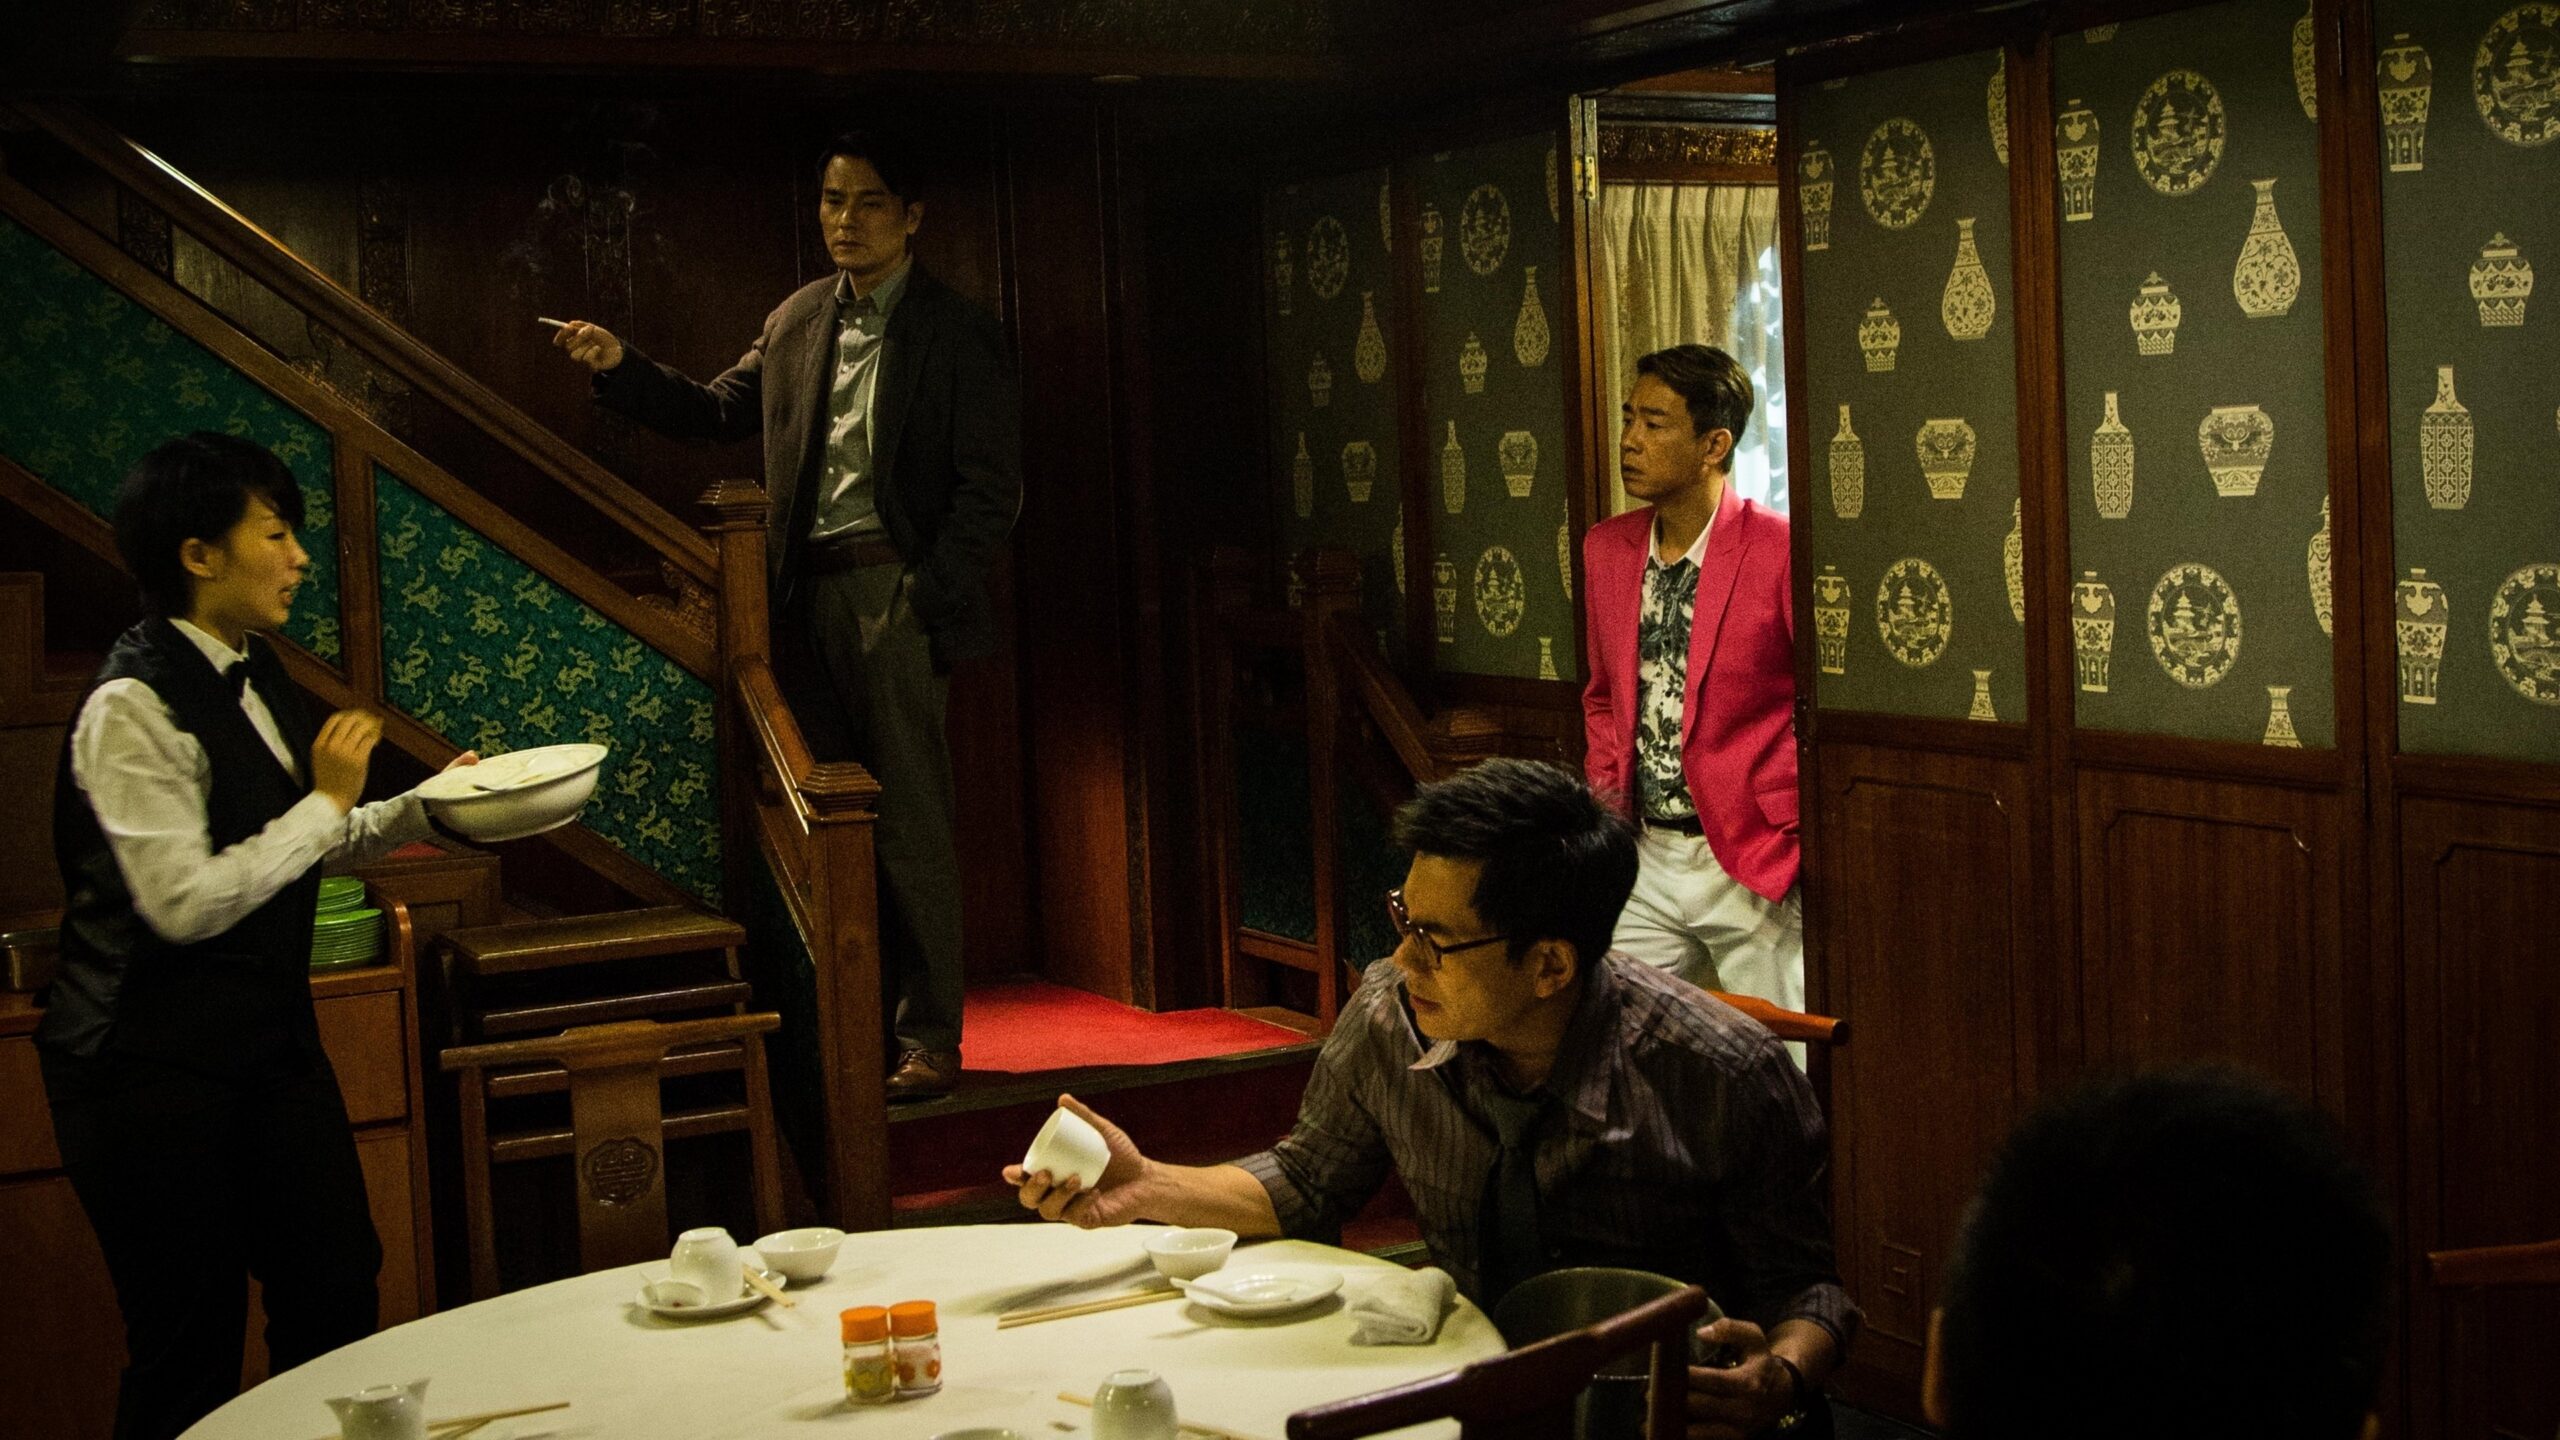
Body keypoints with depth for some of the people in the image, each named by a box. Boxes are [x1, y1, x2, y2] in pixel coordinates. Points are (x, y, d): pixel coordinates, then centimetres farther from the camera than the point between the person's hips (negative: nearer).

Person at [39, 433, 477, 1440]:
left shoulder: (250, 674, 8)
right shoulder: (132, 707, -20)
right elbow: (185, 899, -25)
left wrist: (425, 809, 4)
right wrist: (327, 801, -18)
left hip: (269, 1036, 9)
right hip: (154, 1069, -9)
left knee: (338, 1298, 13)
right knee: (189, 1354, 2)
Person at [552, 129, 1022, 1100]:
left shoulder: (956, 333, -3)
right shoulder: (797, 320, 14)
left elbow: (990, 486, -6)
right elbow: (719, 412, 20)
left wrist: (925, 595, -14)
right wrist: (619, 368, 6)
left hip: (894, 590, -5)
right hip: (808, 591, 5)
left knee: (910, 825, -3)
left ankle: (929, 1037, 6)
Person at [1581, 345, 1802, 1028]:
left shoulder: (1781, 551, -13)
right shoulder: (1606, 548, 8)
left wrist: (1795, 837, -12)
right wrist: (1604, 805, 7)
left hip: (1754, 869, -6)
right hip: (1644, 862, 6)